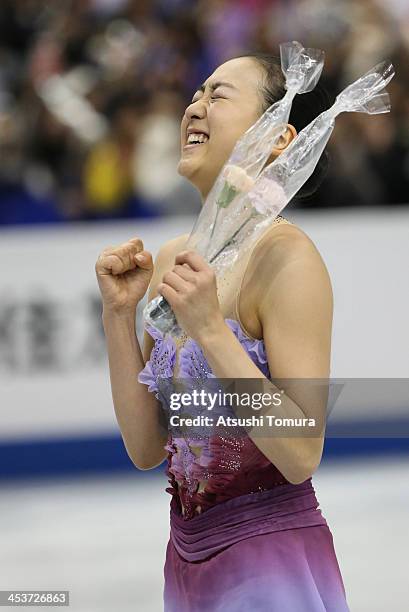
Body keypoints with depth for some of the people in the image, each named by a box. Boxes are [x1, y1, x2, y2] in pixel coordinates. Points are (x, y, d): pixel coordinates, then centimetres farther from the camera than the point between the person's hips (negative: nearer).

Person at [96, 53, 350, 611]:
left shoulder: (287, 256, -16)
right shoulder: (170, 260, 5)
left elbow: (302, 456, -20)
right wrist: (119, 314, -4)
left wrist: (211, 331, -25)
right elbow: (147, 449, 5)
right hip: (188, 560, 7)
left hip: (272, 565, -7)